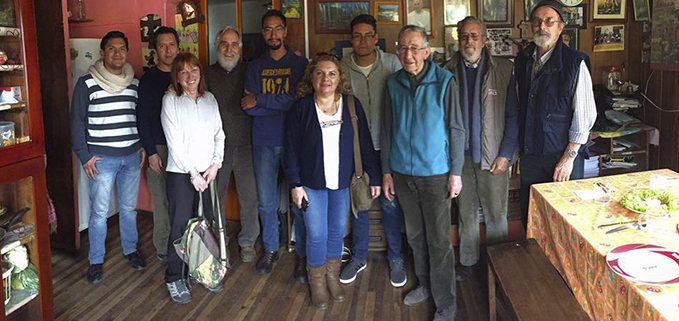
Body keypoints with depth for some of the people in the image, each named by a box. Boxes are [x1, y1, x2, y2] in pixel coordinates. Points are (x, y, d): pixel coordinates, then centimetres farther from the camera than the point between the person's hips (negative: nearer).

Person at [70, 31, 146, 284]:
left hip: (132, 157, 4)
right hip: (102, 158, -4)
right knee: (99, 212, 2)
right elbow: (77, 122, -3)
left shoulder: (135, 83, 8)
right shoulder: (87, 83, -5)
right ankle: (96, 260, 16)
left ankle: (130, 249, 32)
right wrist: (84, 156, -7)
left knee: (129, 208, 14)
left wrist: (143, 147, 10)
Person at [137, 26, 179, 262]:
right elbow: (142, 118, -3)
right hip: (160, 147, -3)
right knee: (163, 199, 1)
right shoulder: (149, 79, 0)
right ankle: (163, 248, 13)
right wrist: (151, 152, -9)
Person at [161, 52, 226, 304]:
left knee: (207, 223, 7)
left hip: (207, 172, 4)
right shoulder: (171, 100, -5)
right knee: (181, 226, -2)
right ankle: (174, 278, 12)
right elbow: (174, 141, -10)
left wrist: (215, 163, -3)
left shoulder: (209, 99, 10)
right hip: (181, 173, -4)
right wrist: (192, 172, -12)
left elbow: (219, 134, 10)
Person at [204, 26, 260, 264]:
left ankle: (247, 242, 22)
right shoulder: (208, 74, 4)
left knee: (249, 197, 4)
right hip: (217, 147, 1)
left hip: (245, 146, 0)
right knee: (215, 196, 10)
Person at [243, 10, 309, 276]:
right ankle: (270, 249, 27)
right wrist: (282, 104, -12)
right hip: (264, 143, 3)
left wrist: (260, 100, -10)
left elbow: (298, 101, -13)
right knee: (266, 201, 10)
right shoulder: (255, 67, 10)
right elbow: (249, 108, -1)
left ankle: (303, 255, 13)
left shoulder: (300, 64, 2)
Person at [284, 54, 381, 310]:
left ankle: (333, 276, 33)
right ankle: (317, 283, 22)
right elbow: (291, 149, -4)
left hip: (342, 182, 2)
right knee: (317, 235, 1)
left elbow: (365, 144, -1)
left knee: (337, 231, 12)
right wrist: (295, 185, -7)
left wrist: (374, 177, -2)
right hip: (312, 183, -1)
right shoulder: (301, 108, -7)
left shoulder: (352, 105, -4)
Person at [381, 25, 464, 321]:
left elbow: (456, 129, -7)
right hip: (403, 172, 4)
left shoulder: (444, 81, -10)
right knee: (415, 235, 16)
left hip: (435, 173, -4)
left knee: (439, 240, 2)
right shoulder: (394, 83, 2)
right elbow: (388, 130, 8)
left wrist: (456, 172, -8)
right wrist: (386, 171, 8)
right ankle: (425, 284, 36)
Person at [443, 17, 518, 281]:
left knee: (496, 215, 7)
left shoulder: (502, 70, -3)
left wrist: (506, 154, -8)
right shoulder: (449, 72, 1)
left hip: (493, 156, -2)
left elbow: (512, 116, -2)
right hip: (460, 155, 2)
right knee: (466, 212, 15)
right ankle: (467, 260, 30)